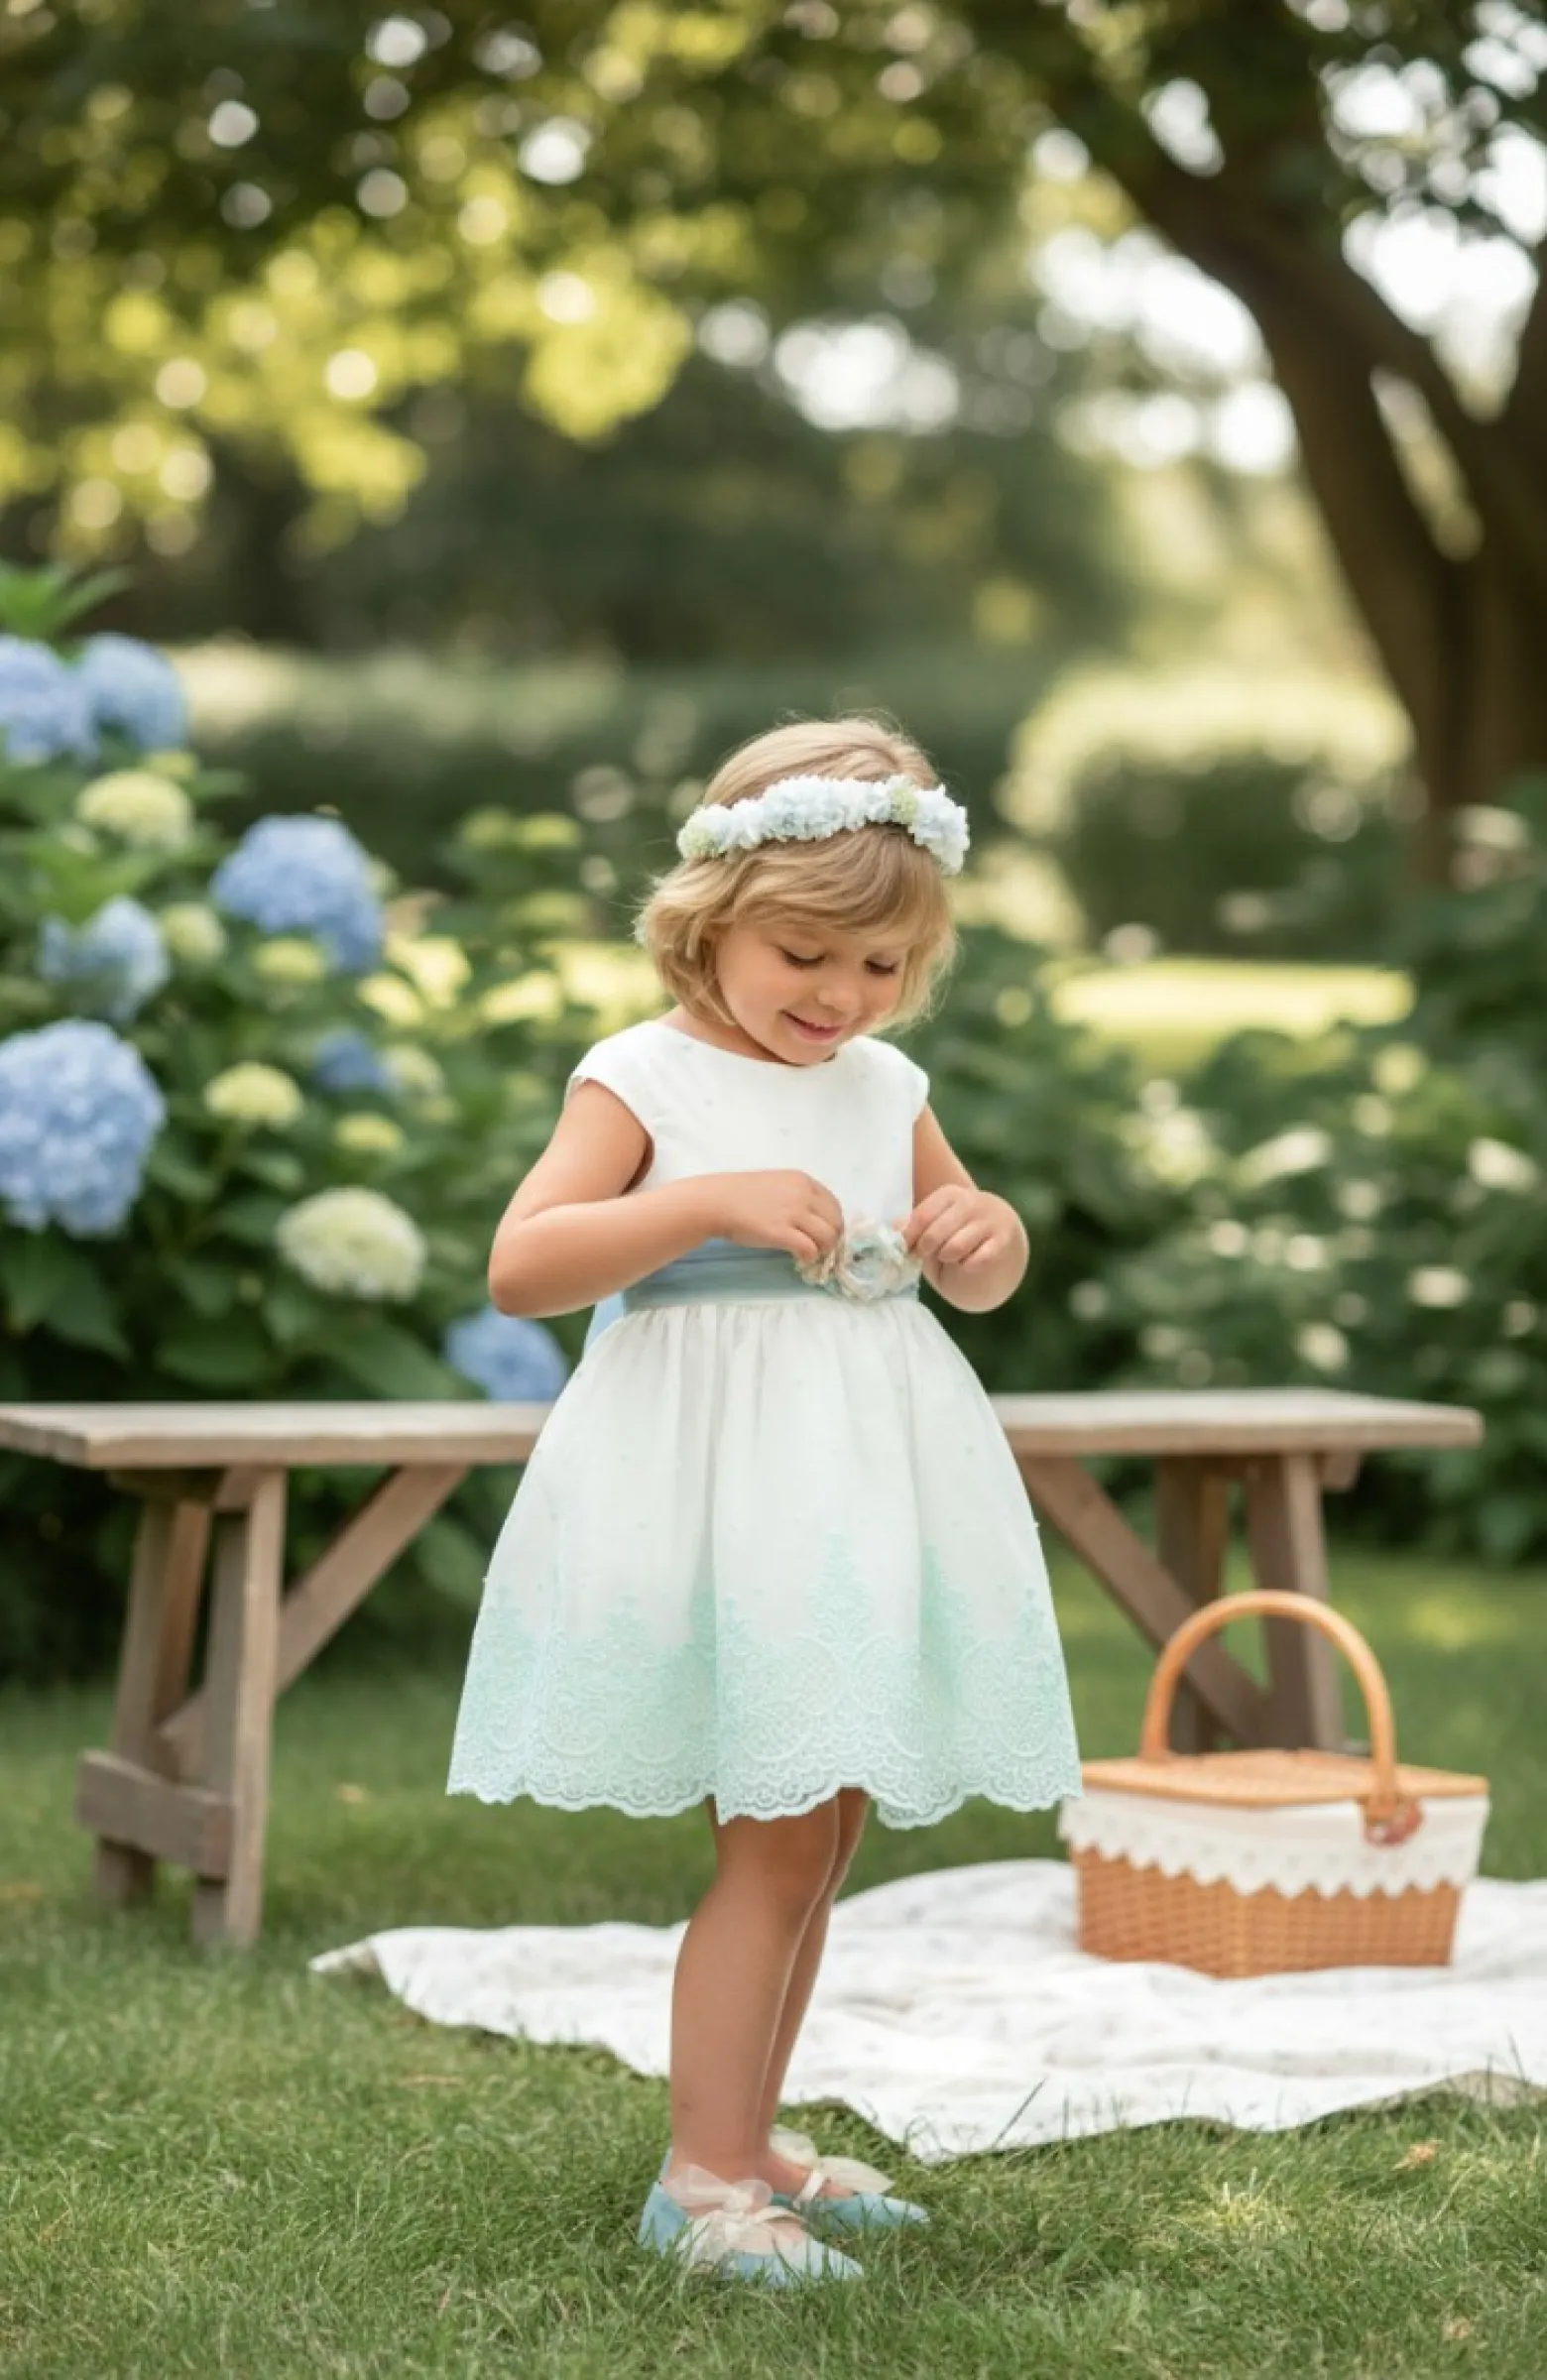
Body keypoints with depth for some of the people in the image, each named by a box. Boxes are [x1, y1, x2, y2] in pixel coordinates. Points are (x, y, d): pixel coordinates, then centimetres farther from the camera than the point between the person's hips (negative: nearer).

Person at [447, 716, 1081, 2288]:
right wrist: (711, 1202, -23)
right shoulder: (646, 1080, -6)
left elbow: (978, 1281, 23)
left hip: (866, 1485, 7)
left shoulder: (886, 1089, 12)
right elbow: (518, 1268, -16)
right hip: (720, 1491, -7)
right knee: (780, 1835, -9)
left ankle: (746, 2142, 24)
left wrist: (984, 1234, -1)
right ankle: (705, 2178, -1)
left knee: (821, 1833, 12)